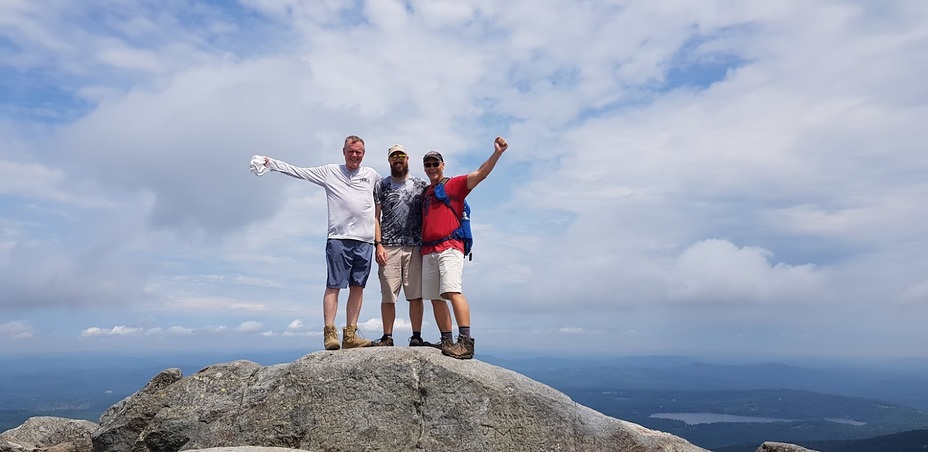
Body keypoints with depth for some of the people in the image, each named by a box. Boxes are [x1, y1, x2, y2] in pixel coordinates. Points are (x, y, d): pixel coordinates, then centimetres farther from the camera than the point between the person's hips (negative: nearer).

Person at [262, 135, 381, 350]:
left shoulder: (372, 175, 16)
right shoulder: (330, 171, 9)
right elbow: (299, 171, 10)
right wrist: (271, 163, 7)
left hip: (365, 240, 3)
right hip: (338, 238, -3)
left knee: (357, 287, 3)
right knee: (333, 285, -5)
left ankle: (350, 335, 7)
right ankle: (329, 333, -3)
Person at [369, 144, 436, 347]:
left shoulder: (421, 185, 12)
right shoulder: (381, 186, 12)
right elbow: (375, 217, 7)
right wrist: (378, 244, -5)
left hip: (415, 247, 0)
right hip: (388, 247, 0)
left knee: (416, 294, -2)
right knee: (388, 295, 0)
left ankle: (416, 337, 5)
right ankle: (387, 337, 7)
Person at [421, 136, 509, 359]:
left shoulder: (453, 184, 6)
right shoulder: (425, 193, 24)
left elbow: (480, 174, -8)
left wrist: (497, 153, -20)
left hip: (449, 247, -7)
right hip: (428, 250, 7)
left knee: (452, 291, -21)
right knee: (436, 297, 5)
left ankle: (465, 341, -24)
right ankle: (447, 341, 10)